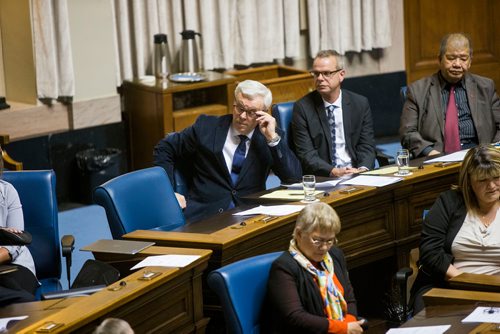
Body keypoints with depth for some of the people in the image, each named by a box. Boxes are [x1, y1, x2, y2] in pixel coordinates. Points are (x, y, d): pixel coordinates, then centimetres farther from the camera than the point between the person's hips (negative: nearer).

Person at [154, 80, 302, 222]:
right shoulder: (207, 126, 6)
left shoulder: (270, 138, 7)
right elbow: (164, 149, 15)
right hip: (204, 213, -2)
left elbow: (294, 177, -3)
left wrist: (273, 138, -11)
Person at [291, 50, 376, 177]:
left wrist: (362, 169, -16)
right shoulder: (302, 107, 0)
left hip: (356, 173, 2)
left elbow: (366, 146, 6)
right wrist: (333, 171, -21)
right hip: (321, 179, -2)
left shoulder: (360, 104, 8)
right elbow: (306, 154, -5)